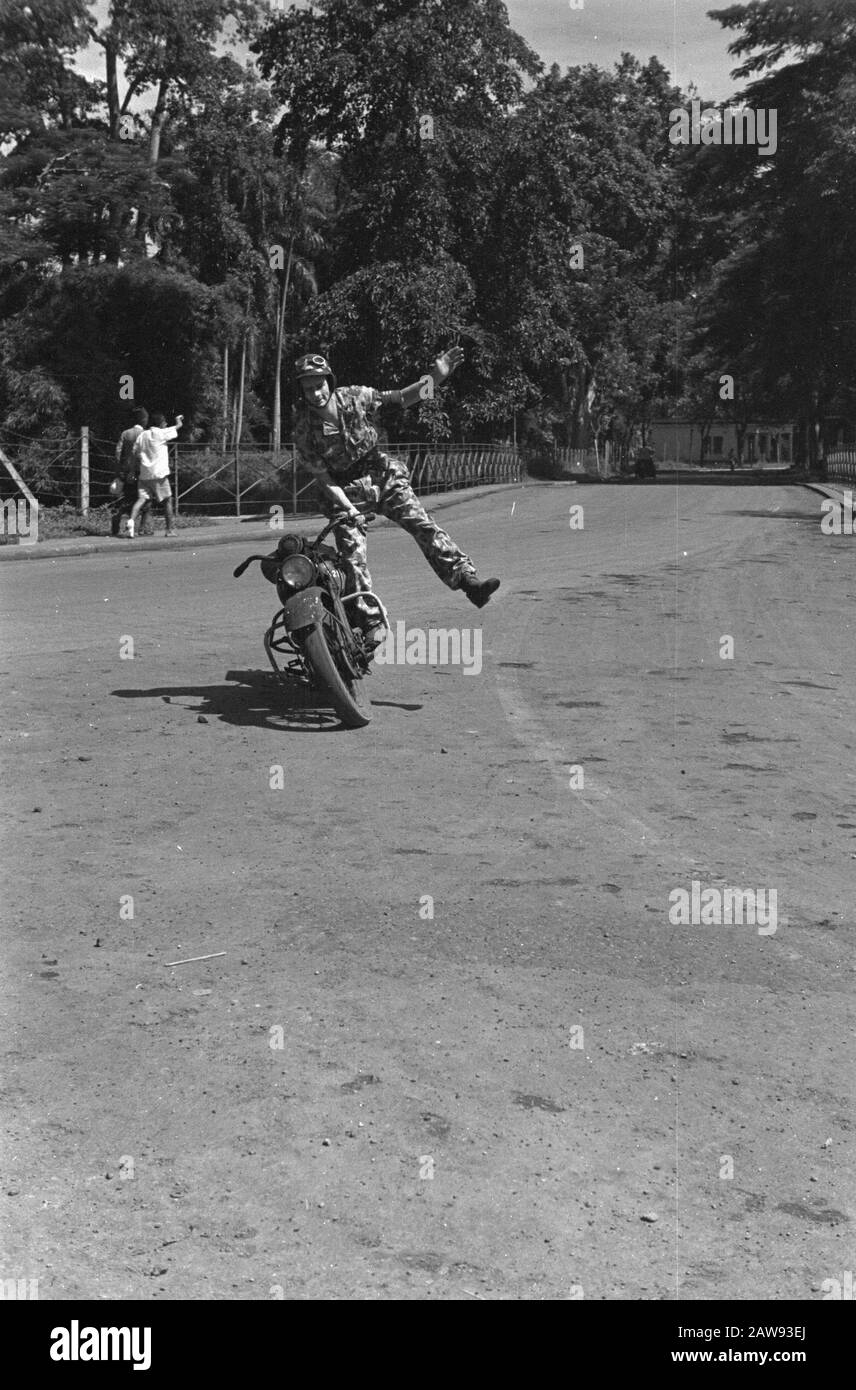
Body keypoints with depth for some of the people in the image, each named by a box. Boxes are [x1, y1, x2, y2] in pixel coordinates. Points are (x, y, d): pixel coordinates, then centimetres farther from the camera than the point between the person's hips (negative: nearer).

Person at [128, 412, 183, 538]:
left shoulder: (142, 435, 13)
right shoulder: (160, 433, -4)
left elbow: (135, 453, 13)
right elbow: (178, 426, 6)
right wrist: (178, 419, 28)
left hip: (144, 474, 5)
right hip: (159, 473, -5)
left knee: (142, 499, -2)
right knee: (167, 500, 7)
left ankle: (132, 520, -26)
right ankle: (170, 529, 10)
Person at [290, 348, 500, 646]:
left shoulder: (354, 397, -11)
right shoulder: (304, 430, -15)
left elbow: (401, 398, -7)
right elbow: (323, 477, -13)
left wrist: (434, 378, -20)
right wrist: (348, 509, -24)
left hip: (381, 475, 1)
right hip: (344, 490, -1)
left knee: (423, 525, -14)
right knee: (353, 555, -12)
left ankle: (467, 579, -18)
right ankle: (371, 623, -7)